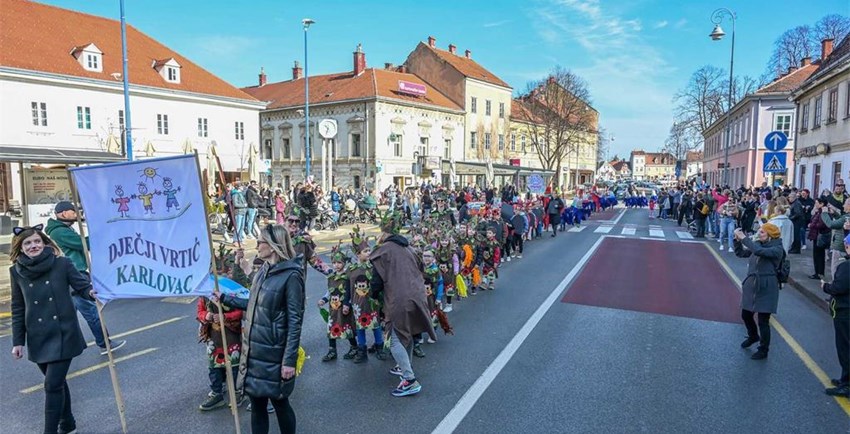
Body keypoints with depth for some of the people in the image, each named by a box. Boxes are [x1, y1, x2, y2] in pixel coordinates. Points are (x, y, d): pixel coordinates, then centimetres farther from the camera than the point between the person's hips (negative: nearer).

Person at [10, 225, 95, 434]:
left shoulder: (62, 263, -8)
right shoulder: (17, 271, 0)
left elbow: (82, 285, -7)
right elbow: (18, 310, 6)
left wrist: (93, 292, -31)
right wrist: (17, 341, 5)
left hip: (63, 335, -3)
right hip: (38, 339, 3)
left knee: (52, 385, -4)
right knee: (57, 382, 17)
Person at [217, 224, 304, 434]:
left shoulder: (291, 275, -17)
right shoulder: (263, 271, 8)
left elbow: (295, 321, -19)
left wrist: (290, 360, -20)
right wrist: (225, 298, 18)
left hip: (274, 353, -7)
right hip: (254, 350, 8)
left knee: (279, 403, 10)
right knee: (257, 403, 17)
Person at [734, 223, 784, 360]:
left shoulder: (777, 249, -14)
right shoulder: (758, 244, 6)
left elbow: (758, 251, -32)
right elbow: (741, 253, 9)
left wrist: (744, 238, -27)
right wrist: (738, 240, -7)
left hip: (766, 288, -7)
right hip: (751, 285, 7)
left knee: (763, 321, 1)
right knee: (745, 315, 18)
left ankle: (763, 350, 18)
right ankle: (753, 336, 46)